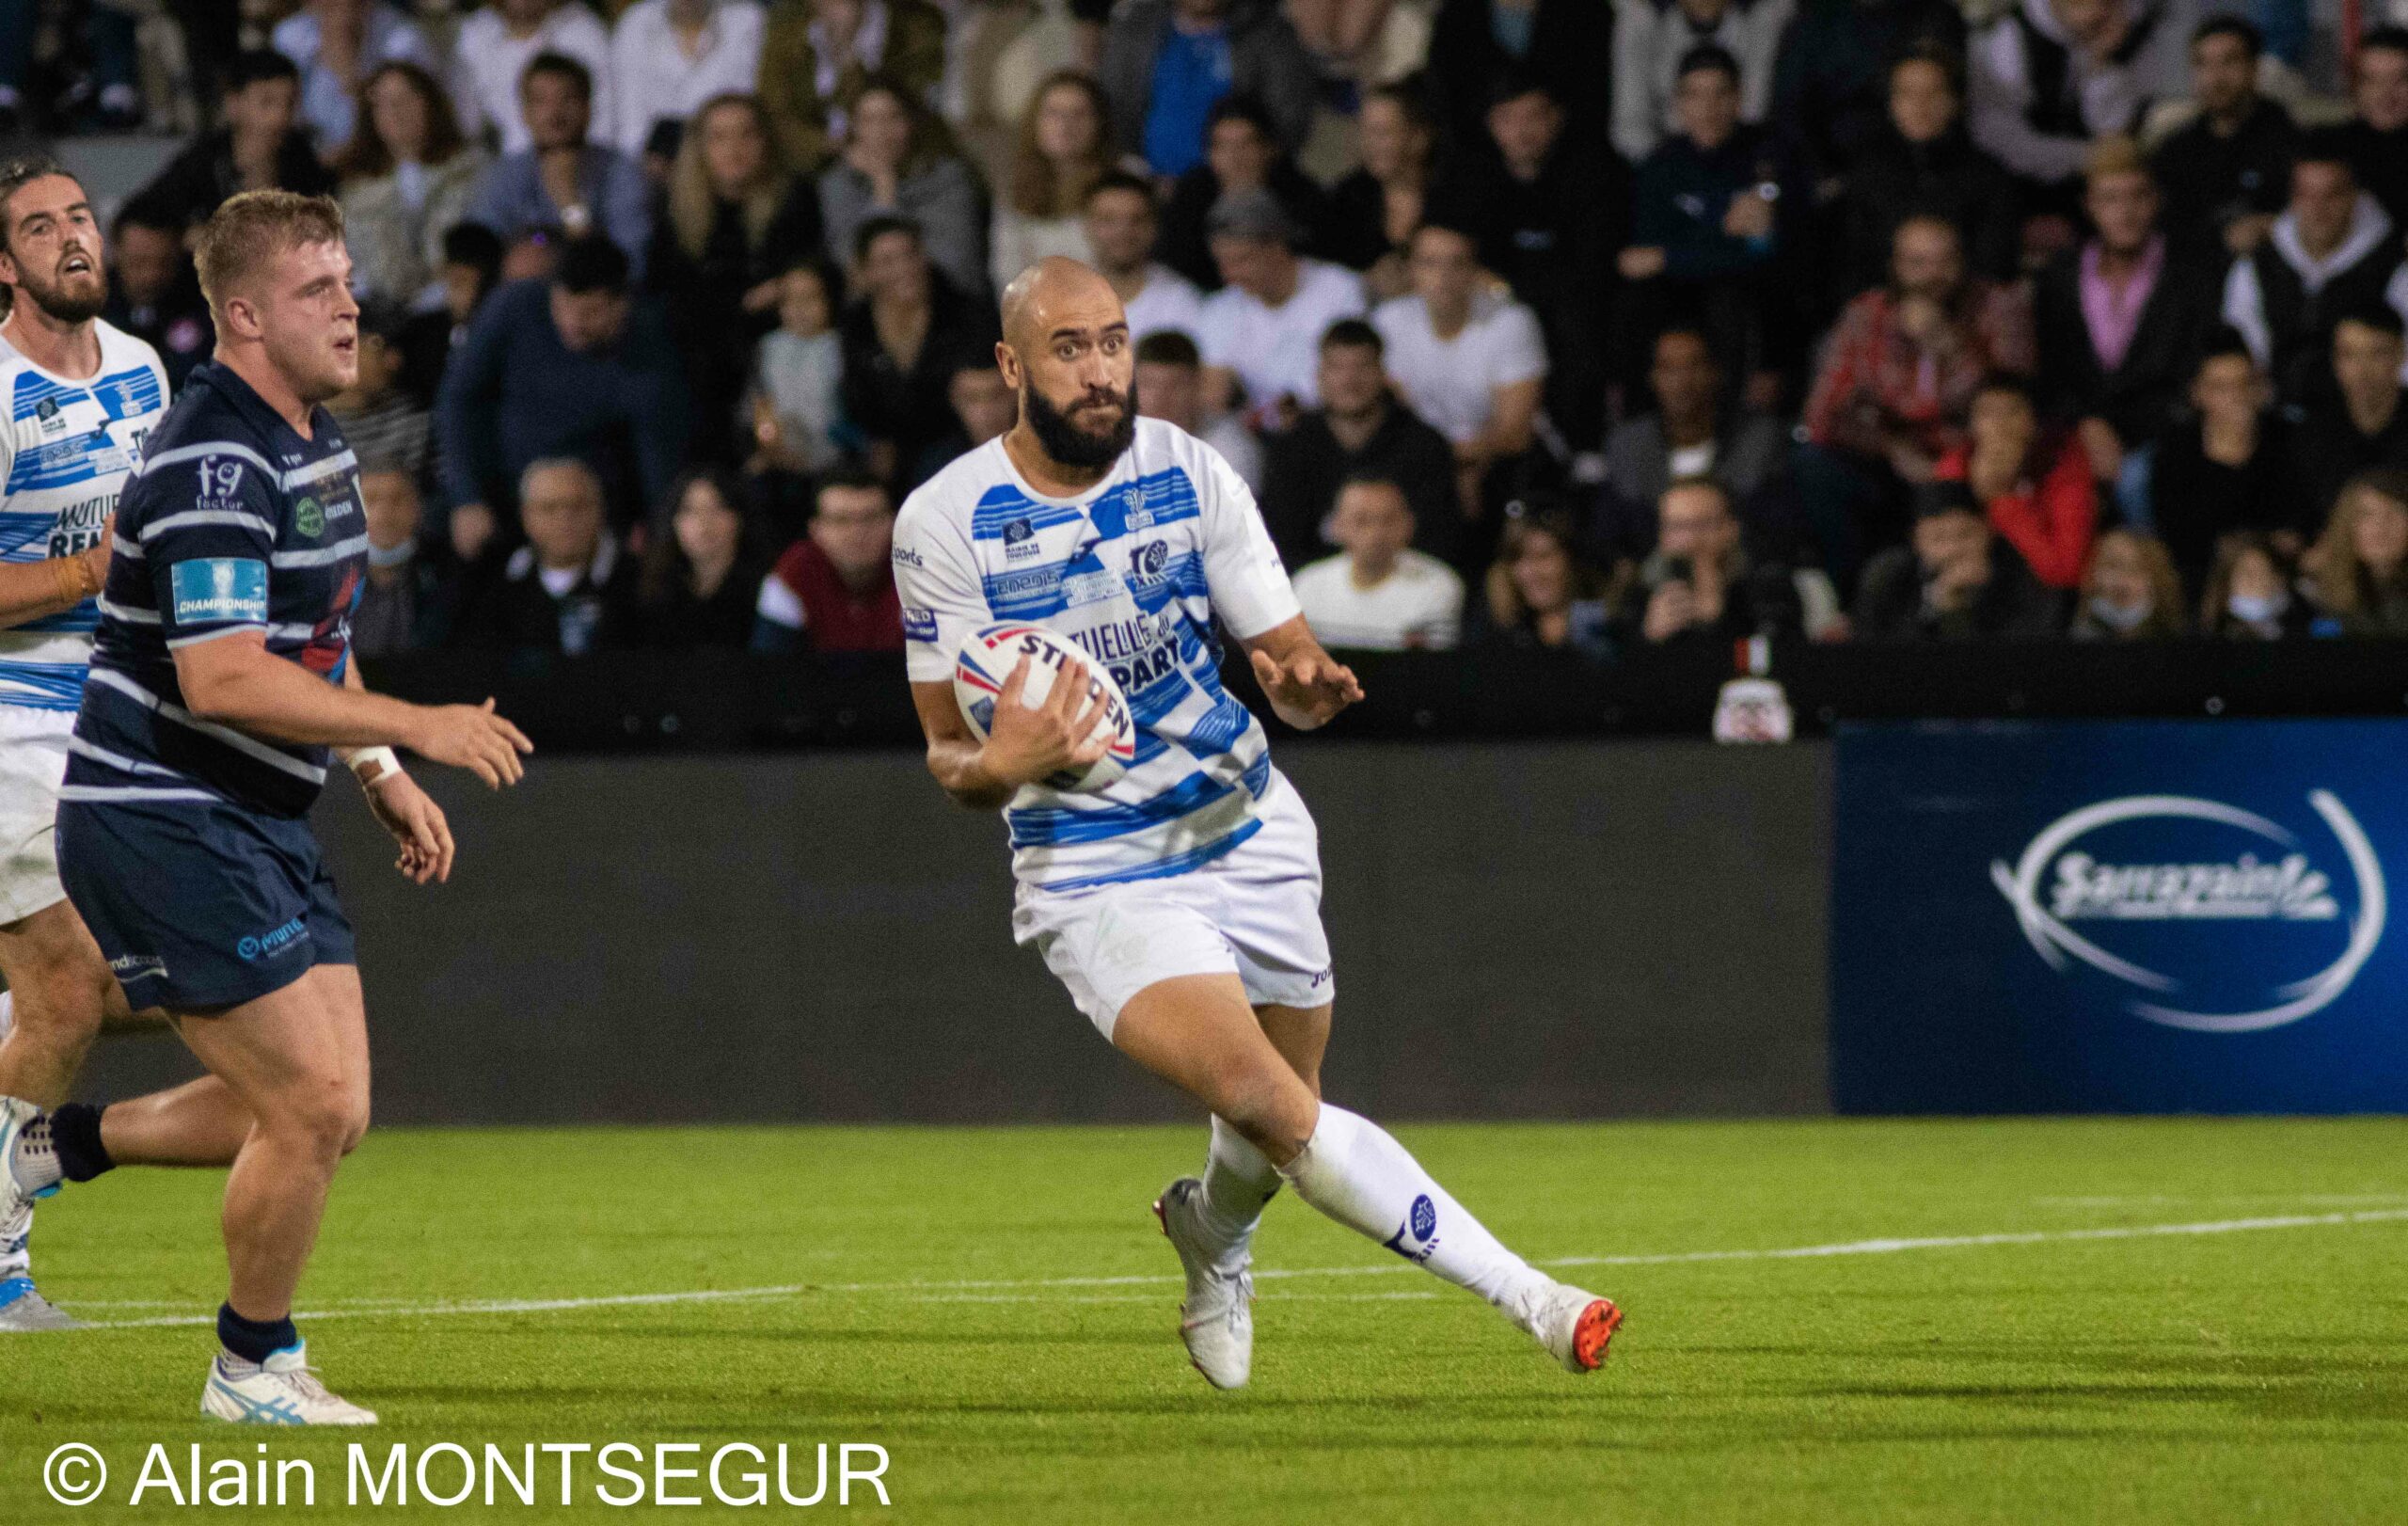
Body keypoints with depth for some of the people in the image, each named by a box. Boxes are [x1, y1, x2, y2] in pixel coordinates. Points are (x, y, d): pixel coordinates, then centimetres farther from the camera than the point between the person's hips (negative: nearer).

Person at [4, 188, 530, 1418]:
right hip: (162, 821, -10)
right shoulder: (214, 461, -20)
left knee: (326, 1116, 7)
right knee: (313, 1108, -9)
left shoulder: (313, 439, 12)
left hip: (260, 823, 10)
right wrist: (416, 727, -25)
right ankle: (254, 1365, 13)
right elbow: (223, 678, -28)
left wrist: (386, 779, 20)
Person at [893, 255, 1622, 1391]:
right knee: (1274, 1110, -23)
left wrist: (1307, 686, -26)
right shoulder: (944, 521, -11)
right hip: (1094, 878, -4)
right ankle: (1527, 1298, -22)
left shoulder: (1189, 476, -4)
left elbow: (1288, 657, 0)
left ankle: (1213, 1232, 51)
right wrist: (998, 765, -29)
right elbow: (946, 752, -4)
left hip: (1249, 832, 4)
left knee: (1279, 1123, 14)